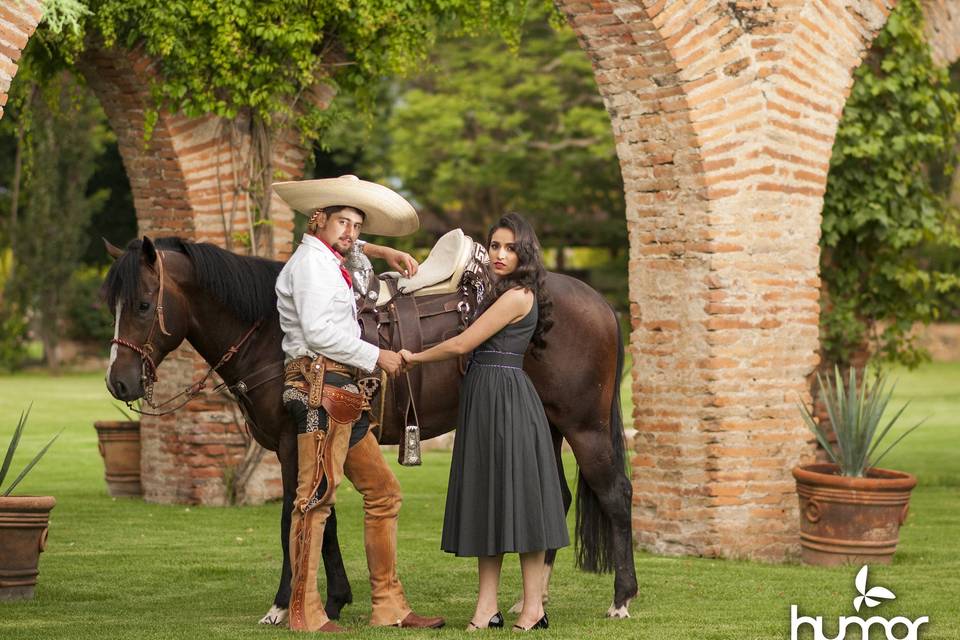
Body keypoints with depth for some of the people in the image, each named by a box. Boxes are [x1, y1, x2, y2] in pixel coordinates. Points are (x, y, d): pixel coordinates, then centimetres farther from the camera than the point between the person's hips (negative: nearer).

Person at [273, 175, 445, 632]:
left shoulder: (328, 263, 24)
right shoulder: (311, 260, -6)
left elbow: (344, 248, 51)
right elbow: (318, 331, -17)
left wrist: (382, 252, 36)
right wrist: (376, 356, -10)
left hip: (344, 396, 11)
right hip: (320, 386, -11)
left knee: (383, 493, 12)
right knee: (317, 496, -13)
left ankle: (389, 606, 14)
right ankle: (305, 614, -15)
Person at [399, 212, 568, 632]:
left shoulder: (517, 296, -13)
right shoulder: (503, 294, 17)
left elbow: (462, 344, -12)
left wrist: (415, 358, 1)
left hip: (506, 398, -10)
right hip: (484, 398, 10)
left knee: (515, 495, -6)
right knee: (488, 499, 8)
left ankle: (533, 607, -1)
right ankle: (487, 609, 10)